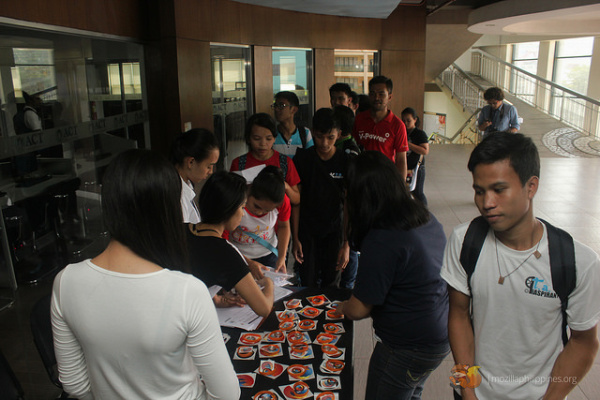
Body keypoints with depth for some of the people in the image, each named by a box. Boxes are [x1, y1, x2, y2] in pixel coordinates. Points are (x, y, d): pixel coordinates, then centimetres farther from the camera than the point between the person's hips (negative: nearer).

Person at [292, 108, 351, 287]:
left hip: (334, 232, 0)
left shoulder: (346, 162, -8)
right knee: (307, 284, 4)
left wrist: (346, 245, -13)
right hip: (306, 230, 0)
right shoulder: (302, 158, -6)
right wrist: (295, 238, -5)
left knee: (331, 283, 9)